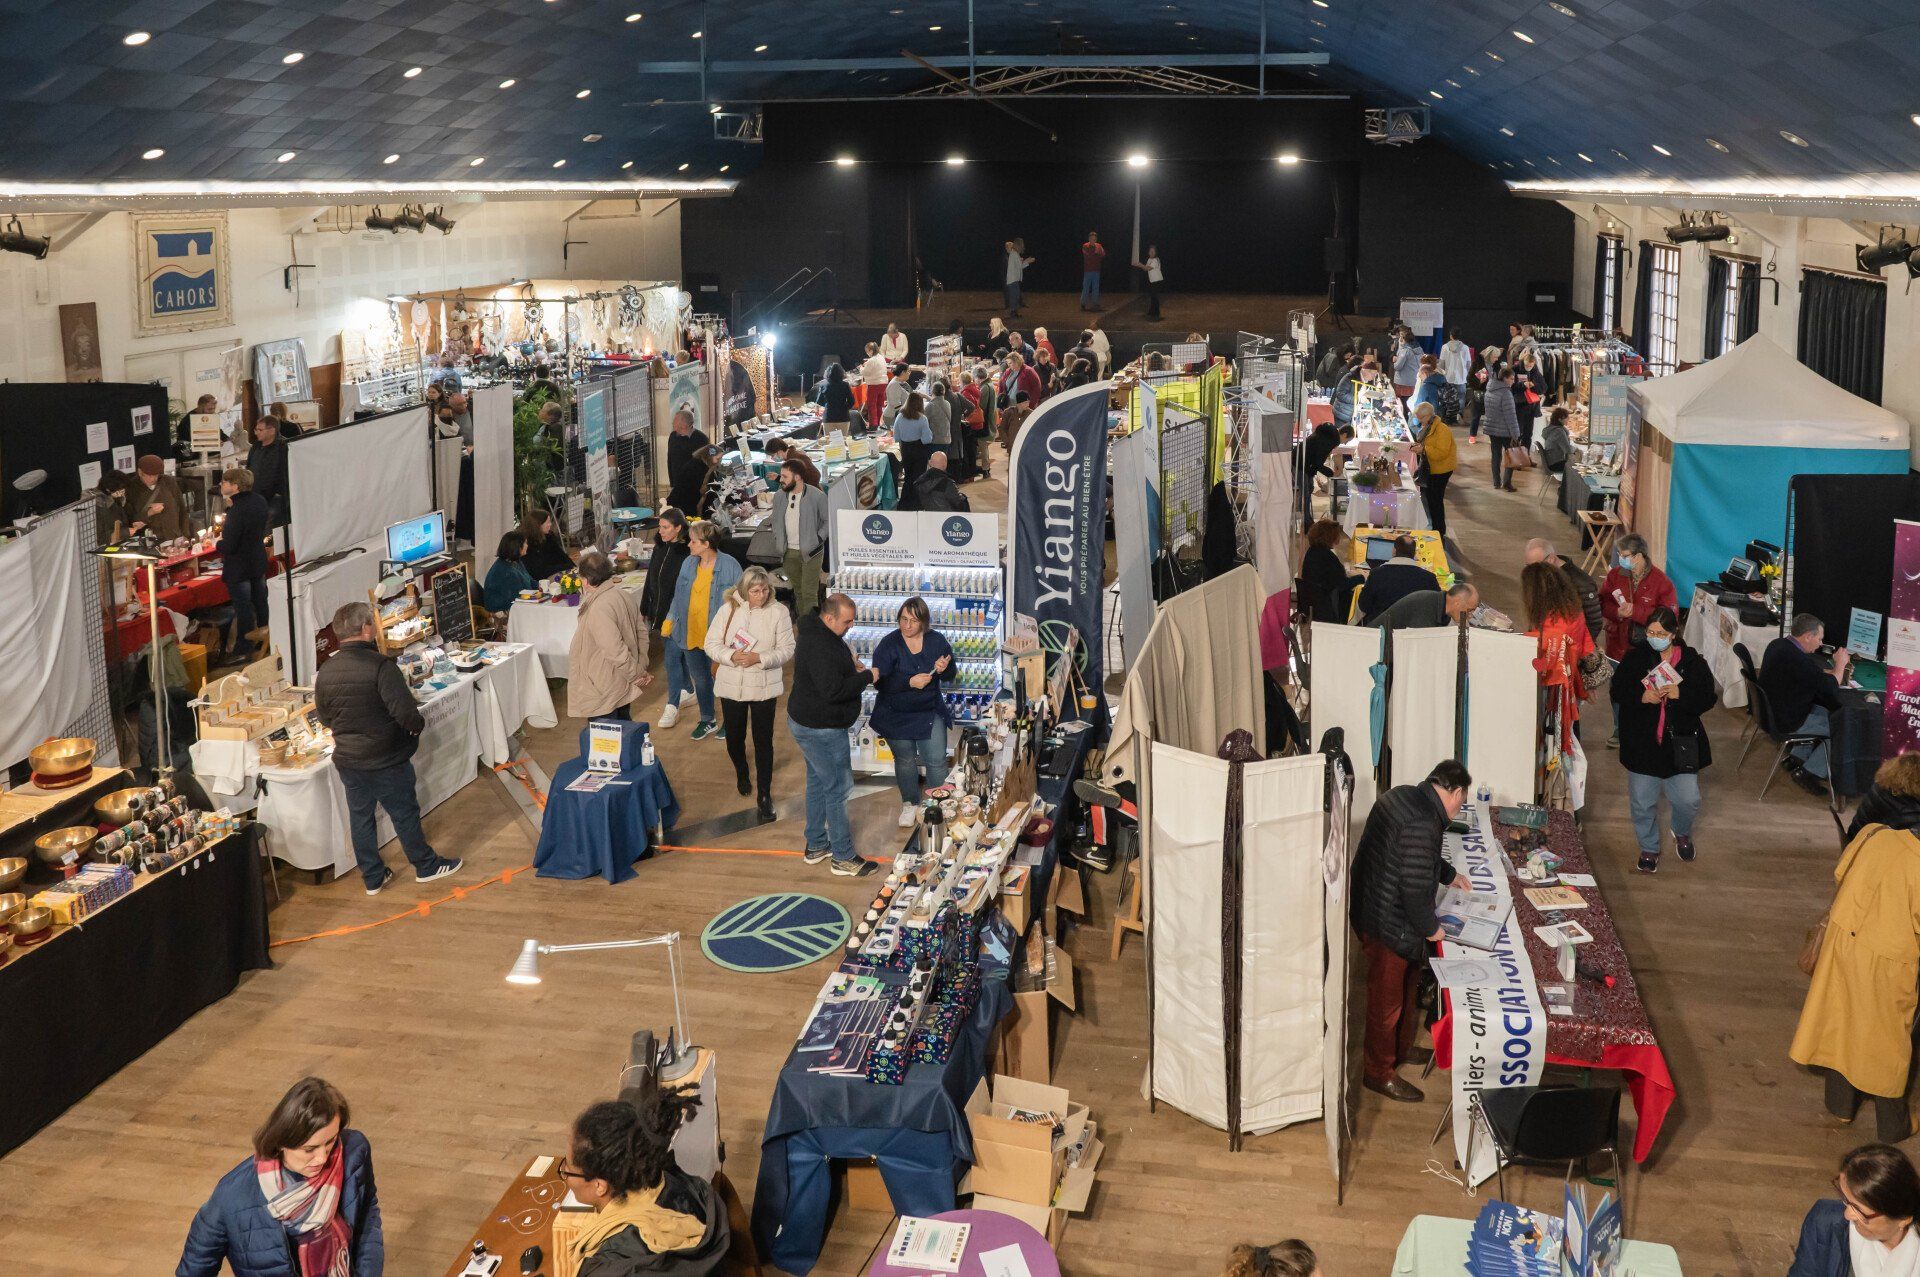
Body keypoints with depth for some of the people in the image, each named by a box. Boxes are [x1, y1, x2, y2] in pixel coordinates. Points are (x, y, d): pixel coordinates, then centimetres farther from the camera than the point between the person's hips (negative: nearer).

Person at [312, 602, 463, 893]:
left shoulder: (325, 672, -4)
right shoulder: (381, 666, -23)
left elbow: (324, 718, 8)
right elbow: (406, 713, -27)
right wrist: (418, 725, -6)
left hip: (348, 760, 5)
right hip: (386, 760, -5)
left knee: (360, 817, 16)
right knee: (405, 814, 13)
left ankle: (373, 878, 28)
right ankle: (426, 866, 30)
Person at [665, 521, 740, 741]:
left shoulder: (729, 566, -14)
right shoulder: (689, 564, 2)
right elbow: (679, 596, 14)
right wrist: (671, 620, 6)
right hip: (691, 635, 5)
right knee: (700, 679, 17)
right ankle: (707, 721, 35)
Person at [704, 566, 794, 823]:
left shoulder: (778, 613, -8)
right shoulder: (728, 610, -5)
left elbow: (787, 649, -8)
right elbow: (711, 644, -3)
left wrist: (760, 658, -23)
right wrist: (731, 656, -22)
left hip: (764, 687, -2)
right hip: (731, 686, 2)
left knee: (763, 742, 1)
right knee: (734, 738, 16)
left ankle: (765, 795, 13)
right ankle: (741, 774, 47)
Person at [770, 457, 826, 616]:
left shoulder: (817, 496, -11)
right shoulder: (779, 496, 5)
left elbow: (828, 521, -4)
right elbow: (776, 522, 18)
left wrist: (818, 539, -11)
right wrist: (777, 542, 7)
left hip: (810, 552, -5)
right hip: (789, 552, 5)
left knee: (809, 593, -8)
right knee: (798, 591, 14)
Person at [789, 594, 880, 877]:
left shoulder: (817, 633, 6)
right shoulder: (820, 647, -28)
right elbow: (833, 691, -31)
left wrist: (850, 664, 3)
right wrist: (866, 676, -20)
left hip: (807, 723, 11)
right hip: (822, 729, -11)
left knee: (817, 782, 20)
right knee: (836, 789, -2)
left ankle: (815, 846, 33)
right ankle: (843, 858, 7)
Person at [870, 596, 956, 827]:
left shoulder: (937, 641, -6)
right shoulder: (888, 645, -15)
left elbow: (950, 677, 4)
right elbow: (880, 683, -23)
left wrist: (944, 670, -20)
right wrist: (910, 682, -35)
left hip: (930, 712, 1)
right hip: (896, 716, -1)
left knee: (937, 761, -2)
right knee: (905, 760, 14)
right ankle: (910, 804, 34)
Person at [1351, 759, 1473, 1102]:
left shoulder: (1404, 795, 3)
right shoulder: (1422, 824, -29)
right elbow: (1415, 887, -28)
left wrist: (1449, 875, 29)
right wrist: (1429, 928, -14)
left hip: (1371, 904, 10)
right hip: (1389, 925, -10)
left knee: (1407, 986, 27)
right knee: (1387, 998, 8)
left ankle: (1400, 1050, 45)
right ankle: (1378, 1072, 24)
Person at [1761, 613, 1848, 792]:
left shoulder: (1778, 644, 2)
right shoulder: (1798, 659, -30)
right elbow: (1831, 688, -20)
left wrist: (1835, 670, 7)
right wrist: (1840, 664, -4)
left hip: (1771, 710, 10)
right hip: (1786, 722, -10)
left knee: (1825, 712, 25)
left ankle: (1797, 758, 26)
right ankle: (1810, 773, 5)